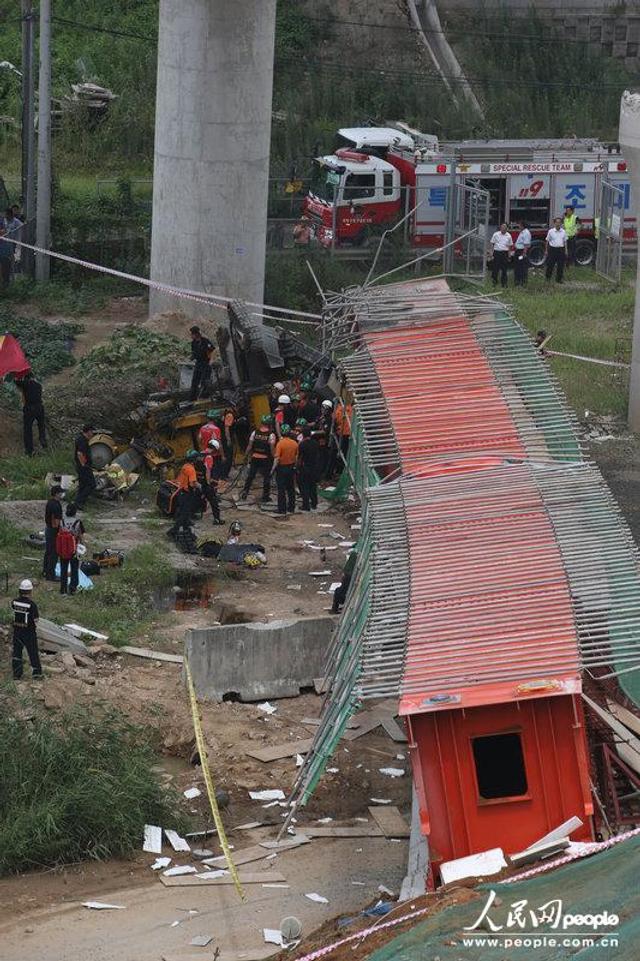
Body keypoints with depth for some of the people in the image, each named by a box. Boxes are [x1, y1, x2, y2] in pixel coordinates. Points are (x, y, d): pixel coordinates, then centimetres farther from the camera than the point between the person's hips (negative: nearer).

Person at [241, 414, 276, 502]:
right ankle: (265, 497, 14)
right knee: (266, 478, 10)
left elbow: (249, 446, 1)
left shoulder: (255, 433, -3)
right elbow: (272, 449, -14)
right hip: (266, 459, -3)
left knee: (250, 476, 16)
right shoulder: (271, 435, -13)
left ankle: (244, 494, 16)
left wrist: (248, 456, 12)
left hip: (255, 458, 3)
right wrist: (274, 458, 0)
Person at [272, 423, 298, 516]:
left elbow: (277, 458, -19)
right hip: (291, 468, 5)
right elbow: (297, 457, 6)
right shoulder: (294, 443, -1)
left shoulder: (280, 443, -17)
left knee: (281, 490, 1)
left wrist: (273, 469, -11)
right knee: (291, 489, 14)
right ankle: (291, 508, 20)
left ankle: (282, 509, 3)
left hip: (281, 467, -5)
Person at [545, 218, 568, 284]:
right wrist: (546, 250, 1)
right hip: (552, 249, -2)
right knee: (550, 265, 2)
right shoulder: (551, 231, -1)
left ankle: (559, 279, 12)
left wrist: (565, 251, 7)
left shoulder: (563, 232, 6)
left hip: (561, 249, 2)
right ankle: (547, 277, 21)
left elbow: (565, 241, 11)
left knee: (560, 266, 2)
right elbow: (547, 241, 3)